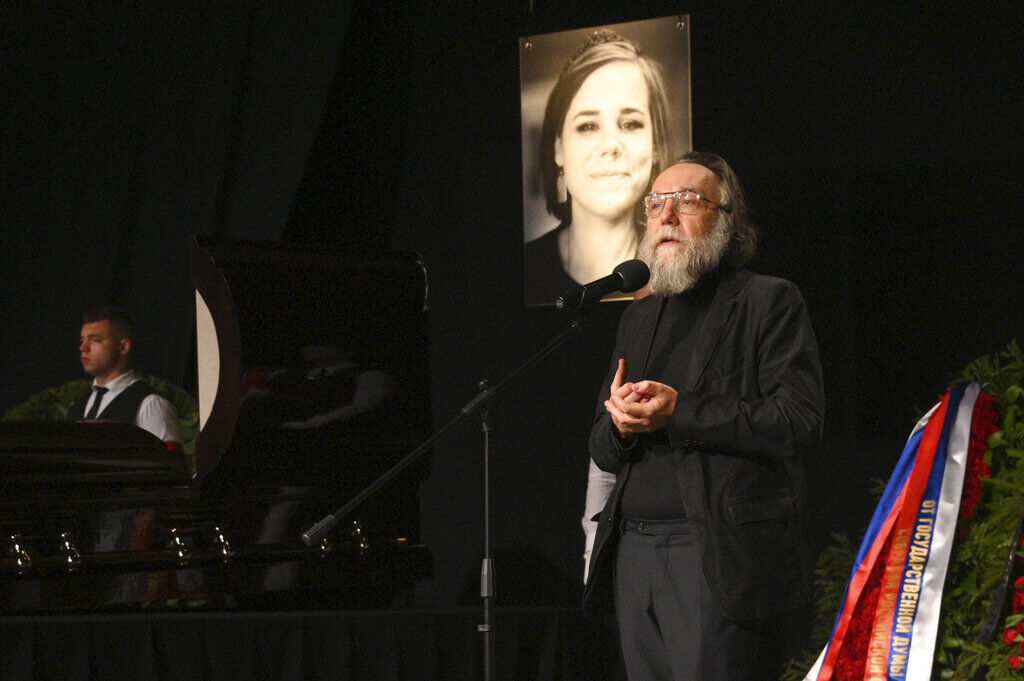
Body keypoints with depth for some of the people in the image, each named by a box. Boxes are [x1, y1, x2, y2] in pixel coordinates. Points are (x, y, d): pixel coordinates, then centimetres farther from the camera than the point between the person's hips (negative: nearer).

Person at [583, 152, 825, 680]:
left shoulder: (769, 302, 3)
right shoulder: (638, 318, 23)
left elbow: (801, 422, -10)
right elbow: (602, 451, 23)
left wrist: (680, 414, -14)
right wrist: (620, 423, -3)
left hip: (720, 556, -6)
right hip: (633, 553, 6)